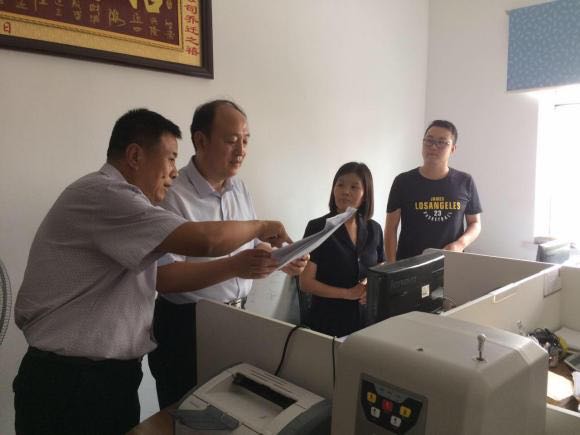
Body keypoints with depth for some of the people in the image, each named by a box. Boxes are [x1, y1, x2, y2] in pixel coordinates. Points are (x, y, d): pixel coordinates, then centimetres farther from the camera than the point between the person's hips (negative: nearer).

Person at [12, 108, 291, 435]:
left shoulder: (114, 199, 12)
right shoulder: (102, 193, -21)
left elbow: (161, 276, 12)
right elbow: (204, 240, -29)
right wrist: (259, 227, -10)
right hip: (70, 383, -9)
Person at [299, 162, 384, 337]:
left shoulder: (374, 229, 2)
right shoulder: (317, 228, -11)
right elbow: (306, 283, -13)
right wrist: (348, 293, -19)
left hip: (366, 318, 4)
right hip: (329, 321, -4)